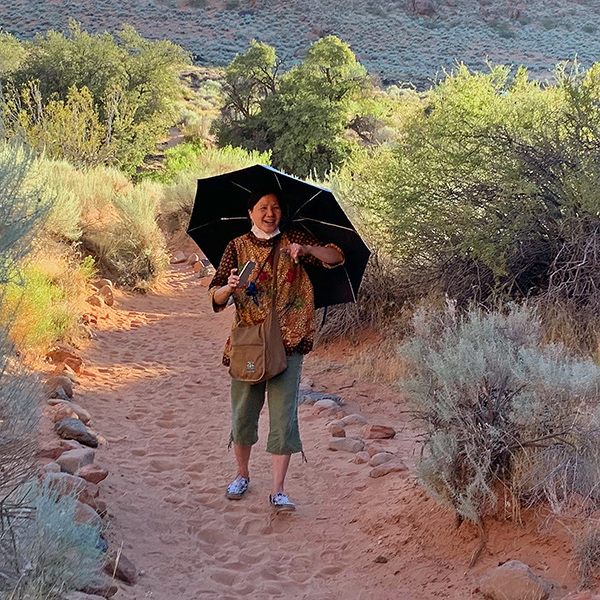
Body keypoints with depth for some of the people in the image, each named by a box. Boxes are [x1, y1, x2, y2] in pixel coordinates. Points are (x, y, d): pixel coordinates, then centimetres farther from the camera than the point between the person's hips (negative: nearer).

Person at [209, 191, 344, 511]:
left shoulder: (293, 239, 6)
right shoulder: (237, 247, 5)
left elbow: (336, 257, -1)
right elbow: (215, 296, 1)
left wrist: (306, 250, -18)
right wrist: (228, 288, -23)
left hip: (287, 342, -1)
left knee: (283, 416, -6)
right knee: (242, 413, 8)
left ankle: (278, 491, 0)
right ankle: (242, 475, 31)